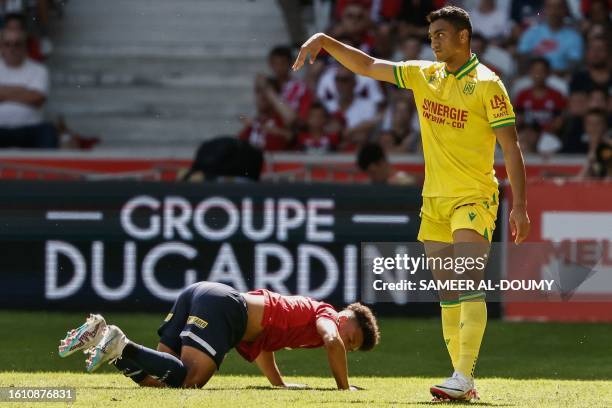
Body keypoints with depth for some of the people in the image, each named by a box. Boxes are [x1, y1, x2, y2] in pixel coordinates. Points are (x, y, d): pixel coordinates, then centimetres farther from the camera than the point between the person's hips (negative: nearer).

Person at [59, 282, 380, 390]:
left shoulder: (302, 310, 35)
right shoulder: (327, 315, 11)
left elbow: (262, 347, 47)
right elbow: (331, 341, -12)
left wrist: (281, 385, 44)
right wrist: (344, 388, -2)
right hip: (224, 306, -8)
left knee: (155, 380, -3)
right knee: (188, 380, -25)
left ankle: (101, 334, -13)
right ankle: (121, 347, -33)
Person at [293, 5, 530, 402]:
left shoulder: (486, 84, -8)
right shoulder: (424, 75, 10)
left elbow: (511, 146, -9)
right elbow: (368, 66, 16)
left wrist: (520, 205, -14)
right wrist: (324, 41, 4)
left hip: (474, 198, -7)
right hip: (435, 200, 7)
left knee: (469, 285, -18)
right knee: (447, 294, 5)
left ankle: (464, 378, -24)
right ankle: (463, 380, 9)